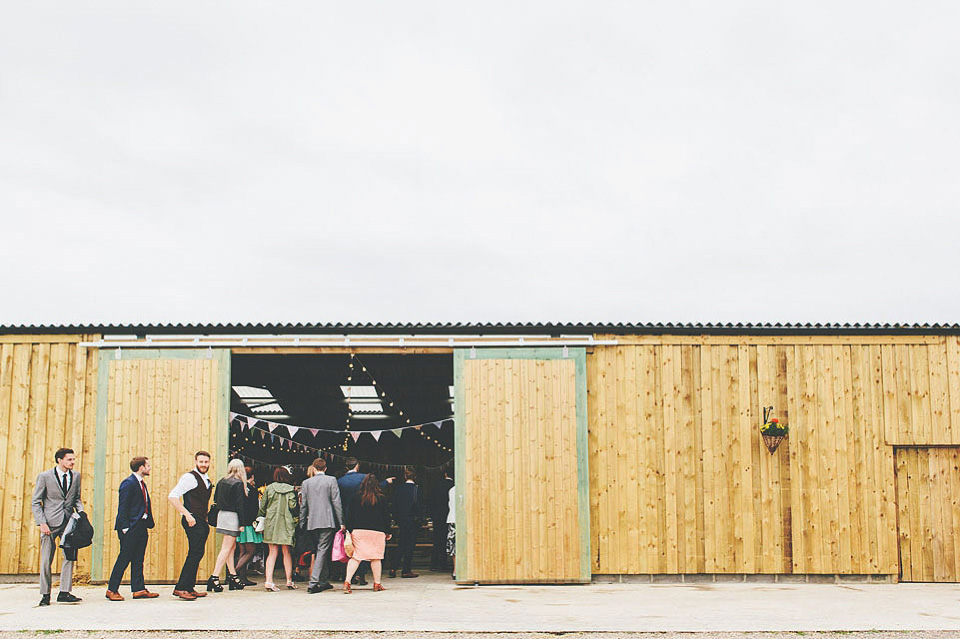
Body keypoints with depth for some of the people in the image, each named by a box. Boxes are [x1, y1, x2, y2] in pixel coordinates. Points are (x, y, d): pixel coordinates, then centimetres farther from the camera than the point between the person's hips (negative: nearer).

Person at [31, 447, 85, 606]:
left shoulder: (76, 476, 10)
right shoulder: (44, 477, -2)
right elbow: (35, 502, -1)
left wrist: (81, 512, -1)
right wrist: (42, 523, -11)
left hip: (69, 521, 3)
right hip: (50, 522, -3)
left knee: (70, 556, -5)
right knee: (46, 560, 0)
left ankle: (64, 593, -2)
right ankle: (45, 595, 11)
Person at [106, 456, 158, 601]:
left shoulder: (142, 483, 17)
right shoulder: (128, 483, -12)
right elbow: (122, 507, -15)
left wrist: (149, 523, 10)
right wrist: (124, 528, -18)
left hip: (141, 526, 9)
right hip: (131, 528, -9)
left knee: (138, 559, 9)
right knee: (124, 558, -4)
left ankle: (138, 589, 12)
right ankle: (112, 590, 4)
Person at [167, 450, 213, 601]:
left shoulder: (206, 481, 19)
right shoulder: (189, 477, -8)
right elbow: (172, 496, -17)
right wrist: (187, 515, -22)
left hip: (202, 522, 9)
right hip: (193, 521, -9)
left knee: (197, 554, 9)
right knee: (195, 553, -14)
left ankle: (189, 588, 14)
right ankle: (181, 588, -13)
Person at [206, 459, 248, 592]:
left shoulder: (221, 482, 9)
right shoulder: (238, 483, -12)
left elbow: (216, 500, 14)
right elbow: (239, 505, -14)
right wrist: (242, 523, -12)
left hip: (221, 514, 8)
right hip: (232, 516, -8)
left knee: (231, 546, 15)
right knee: (227, 548, -6)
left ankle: (232, 576, 19)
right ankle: (214, 578, -12)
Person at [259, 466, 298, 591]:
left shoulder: (269, 488, 2)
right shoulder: (290, 490, -4)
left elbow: (262, 507, 4)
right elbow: (293, 506, -10)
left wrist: (263, 518, 16)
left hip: (271, 523, 2)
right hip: (286, 523, -2)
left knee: (272, 552, 4)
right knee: (287, 552, 9)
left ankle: (268, 580, -7)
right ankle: (289, 580, 13)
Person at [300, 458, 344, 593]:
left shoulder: (306, 483, 7)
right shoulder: (331, 480, -2)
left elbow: (303, 505, 9)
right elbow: (336, 502, -5)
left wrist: (302, 524, 15)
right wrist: (341, 522, -2)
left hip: (312, 522, 4)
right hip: (328, 521, -4)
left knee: (322, 550, 16)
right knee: (323, 550, -4)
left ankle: (324, 581, 21)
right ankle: (313, 583, -12)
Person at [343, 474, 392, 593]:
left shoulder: (355, 498, 2)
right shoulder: (382, 499, -1)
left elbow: (349, 516, 4)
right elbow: (386, 516, 3)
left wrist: (349, 531, 10)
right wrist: (387, 532, 13)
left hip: (358, 531, 1)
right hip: (377, 532, -1)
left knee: (356, 557, 2)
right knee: (376, 558, 7)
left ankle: (347, 582, -10)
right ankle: (377, 584, 12)